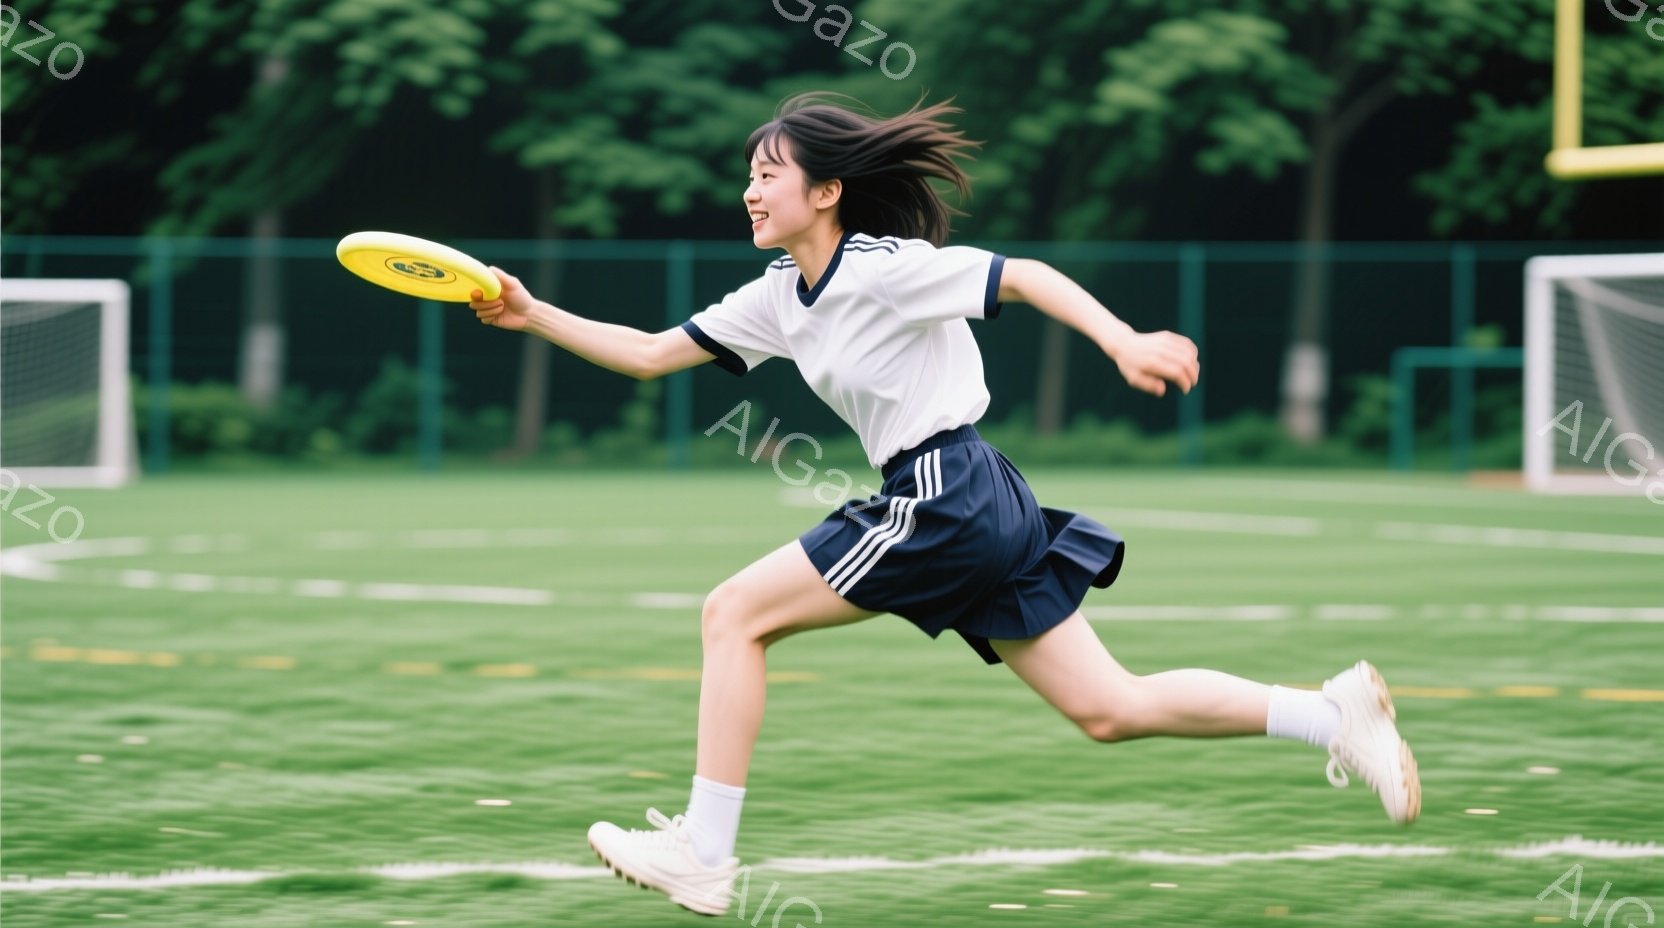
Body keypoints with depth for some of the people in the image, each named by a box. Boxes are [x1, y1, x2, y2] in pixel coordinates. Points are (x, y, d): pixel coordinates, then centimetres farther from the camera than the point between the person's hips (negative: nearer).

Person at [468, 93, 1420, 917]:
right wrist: (534, 317, 9)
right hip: (981, 508, 9)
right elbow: (649, 354, 19)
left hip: (944, 500, -9)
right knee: (1111, 707, 7)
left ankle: (703, 856, 0)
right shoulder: (782, 296, 14)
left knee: (733, 613, -3)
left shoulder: (881, 266, -11)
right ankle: (1335, 712, 5)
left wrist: (1125, 342, -31)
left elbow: (1025, 275, -18)